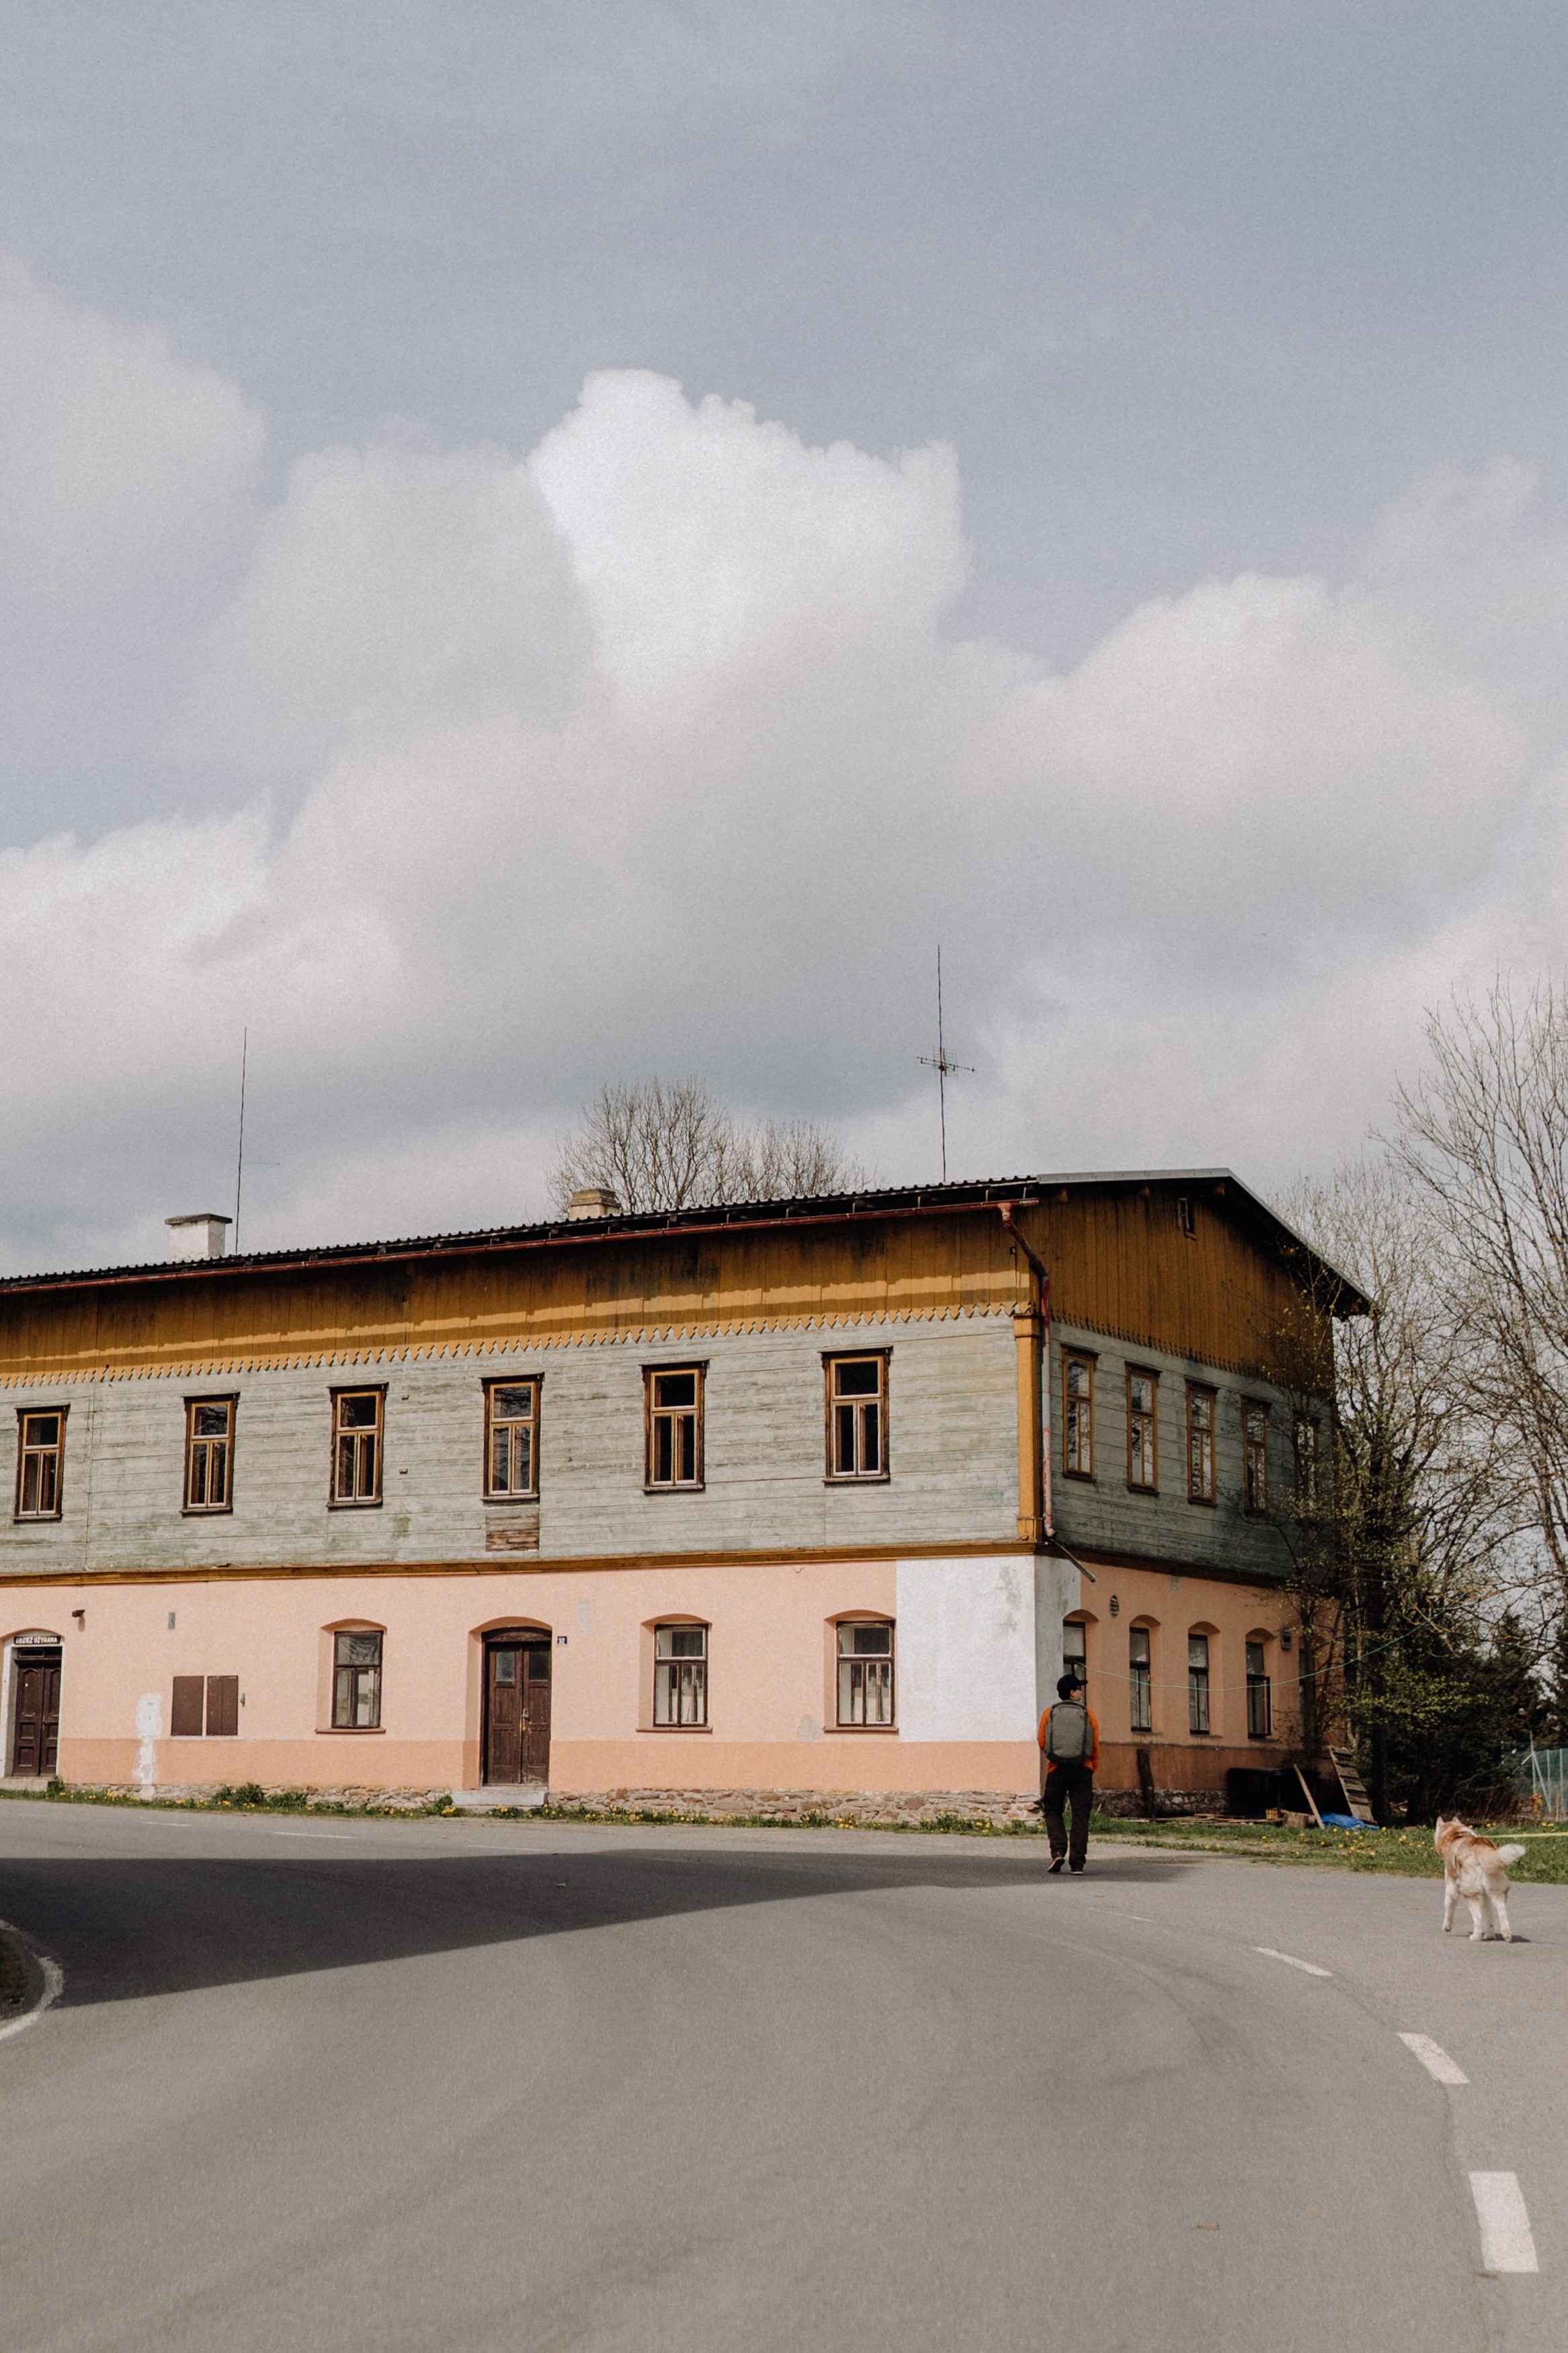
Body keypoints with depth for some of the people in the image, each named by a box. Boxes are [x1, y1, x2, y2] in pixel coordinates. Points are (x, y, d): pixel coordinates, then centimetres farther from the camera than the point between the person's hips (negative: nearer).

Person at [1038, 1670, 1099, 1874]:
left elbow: (1042, 1742, 4)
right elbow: (1095, 1746, 2)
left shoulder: (1049, 1714, 2)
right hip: (1082, 1771, 0)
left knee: (1053, 1811, 14)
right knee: (1080, 1815, 3)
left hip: (1056, 1771, 0)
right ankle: (1077, 1862, -2)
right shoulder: (1088, 1714, 1)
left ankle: (1058, 1851, -6)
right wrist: (1092, 1768, 15)